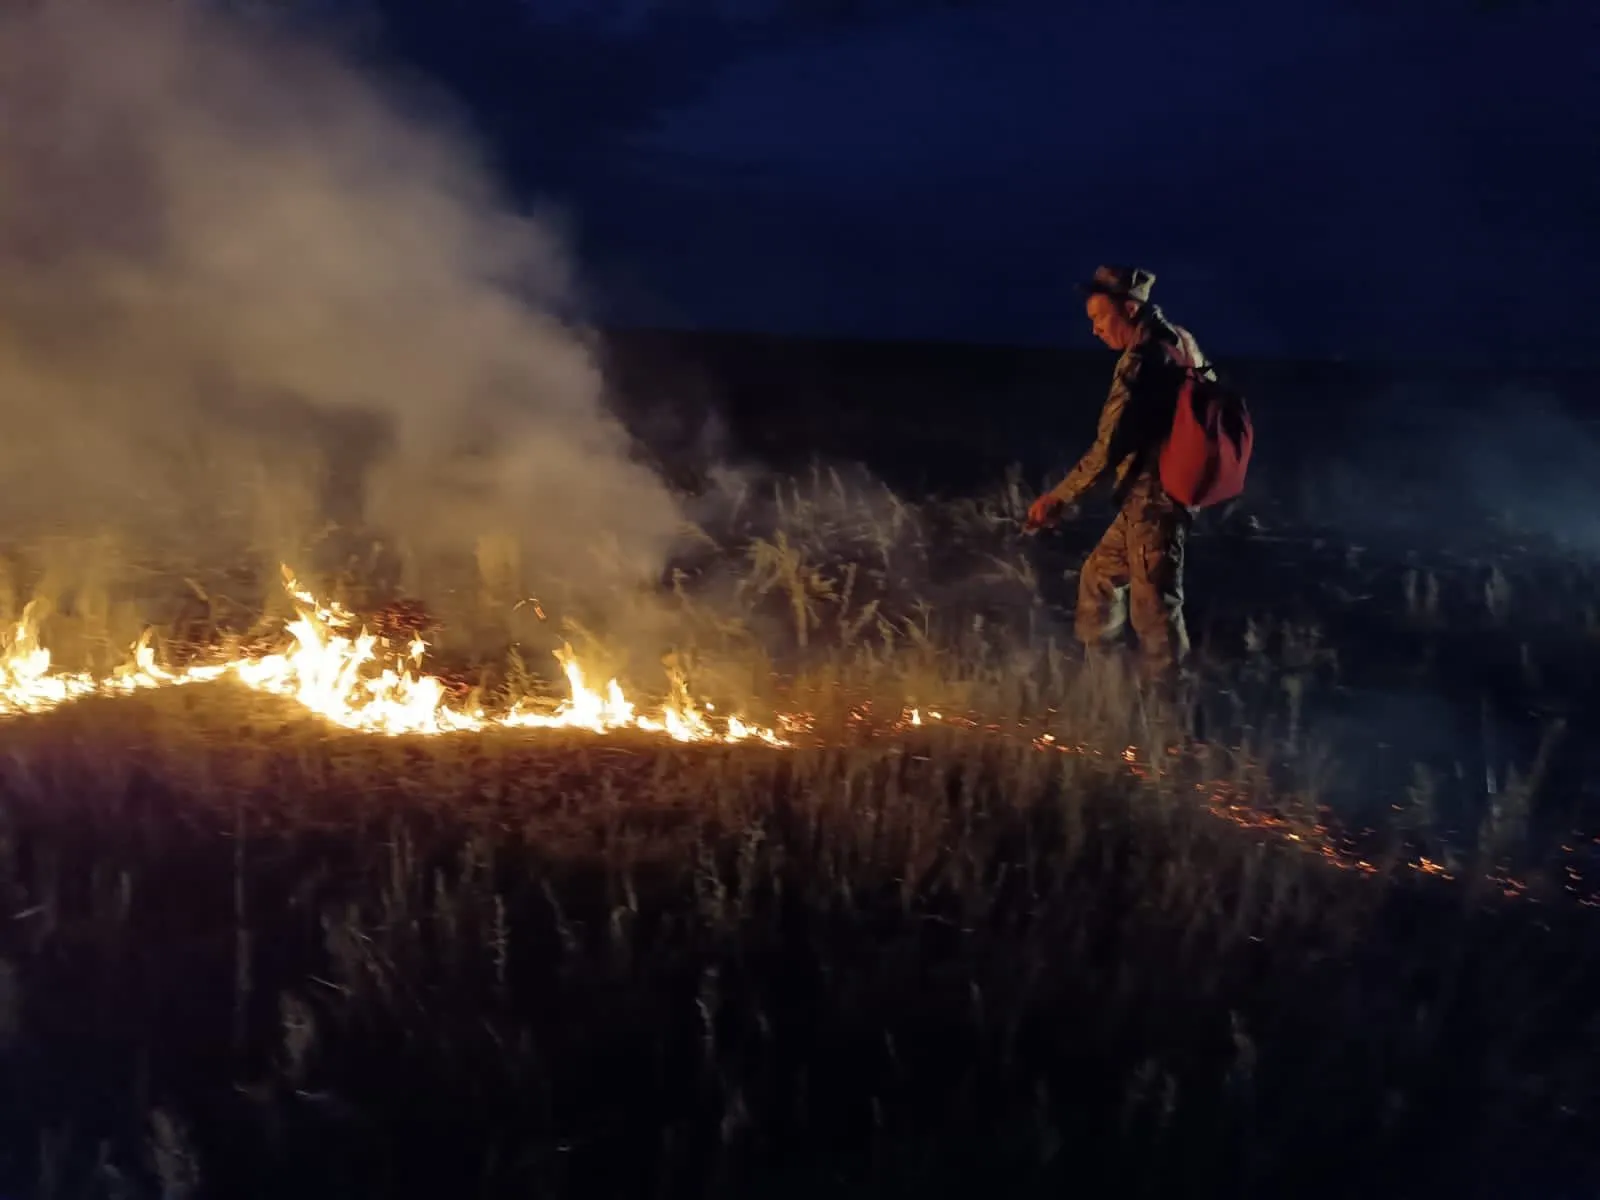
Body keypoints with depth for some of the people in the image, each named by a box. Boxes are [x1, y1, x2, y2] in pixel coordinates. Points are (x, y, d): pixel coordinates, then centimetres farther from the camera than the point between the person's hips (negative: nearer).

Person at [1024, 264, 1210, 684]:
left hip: (1153, 499, -10)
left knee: (1154, 608, -1)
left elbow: (1109, 446, -22)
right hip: (1157, 495, 10)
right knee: (1100, 575, 21)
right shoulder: (1178, 343, 7)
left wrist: (1059, 497, -13)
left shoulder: (1142, 361, -21)